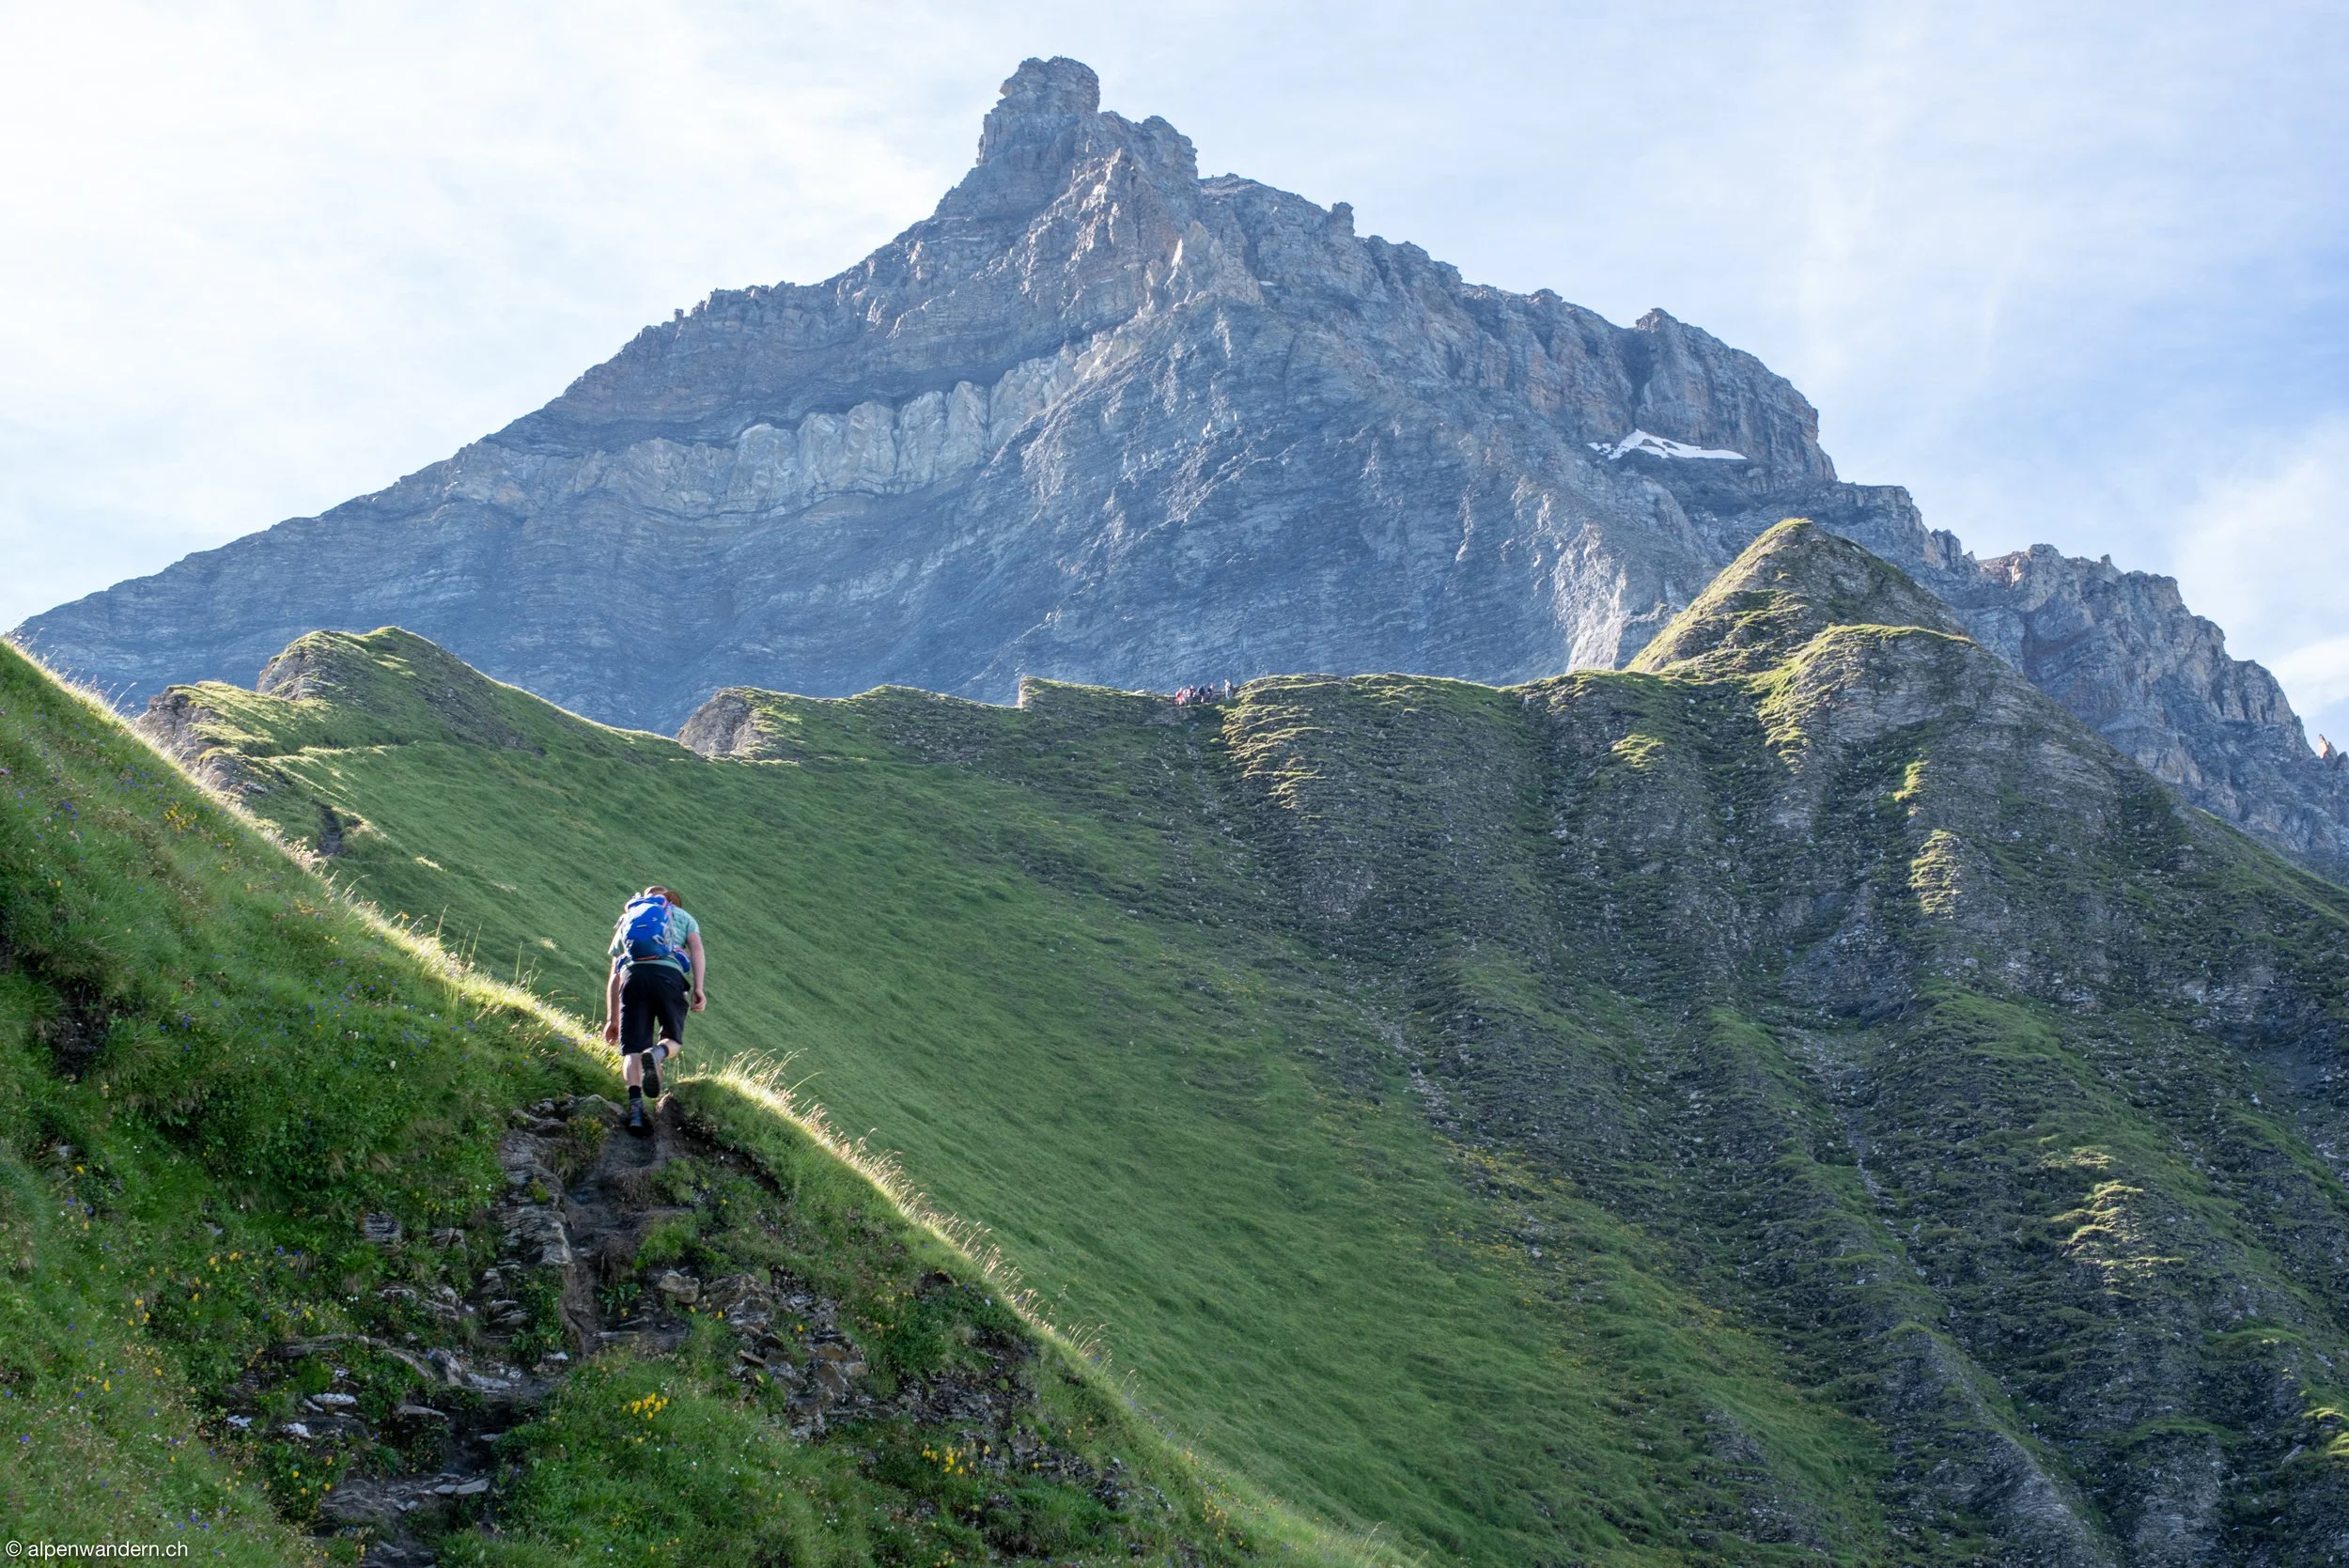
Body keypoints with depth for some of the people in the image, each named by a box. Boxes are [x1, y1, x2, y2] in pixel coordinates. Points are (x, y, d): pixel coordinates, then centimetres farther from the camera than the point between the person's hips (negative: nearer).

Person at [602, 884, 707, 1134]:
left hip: (632, 974, 1)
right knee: (673, 1040, 12)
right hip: (669, 974, -1)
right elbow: (696, 949, 8)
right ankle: (657, 1054, -24)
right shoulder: (682, 916, 30)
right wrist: (699, 988, -3)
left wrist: (611, 1019, 33)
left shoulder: (626, 919, 36)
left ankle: (635, 1105, -23)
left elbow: (614, 976, 31)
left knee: (632, 1048, 0)